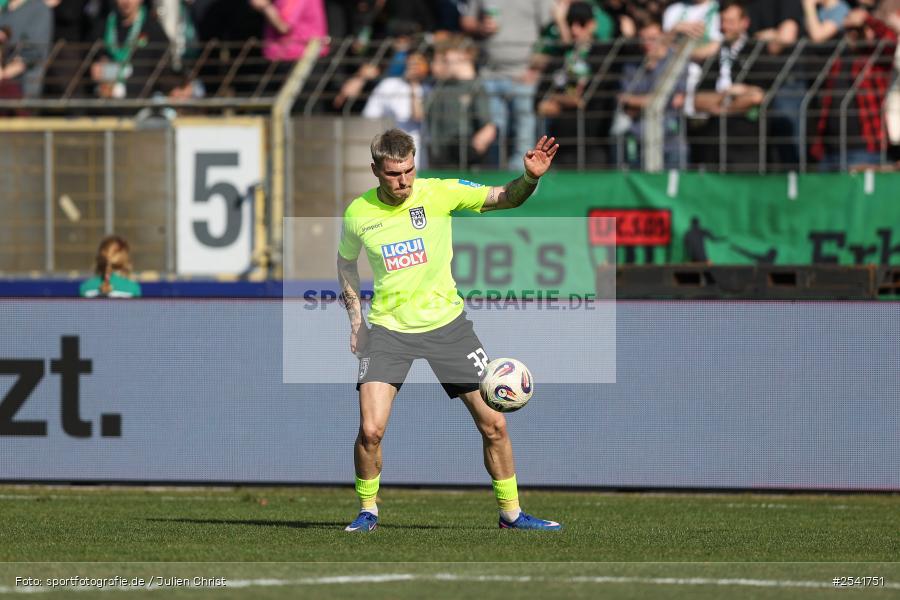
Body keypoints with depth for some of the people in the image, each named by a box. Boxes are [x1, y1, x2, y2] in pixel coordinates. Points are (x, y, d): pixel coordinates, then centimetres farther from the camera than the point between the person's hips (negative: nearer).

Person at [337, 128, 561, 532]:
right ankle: (367, 510, 9)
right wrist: (355, 316, 7)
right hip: (389, 329, -1)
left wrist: (530, 178, -33)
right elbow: (346, 261, 15)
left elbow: (504, 198, -13)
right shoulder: (359, 214, -5)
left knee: (494, 424, -1)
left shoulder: (438, 193, -9)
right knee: (371, 430, -15)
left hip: (446, 323, 1)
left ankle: (510, 512, 17)